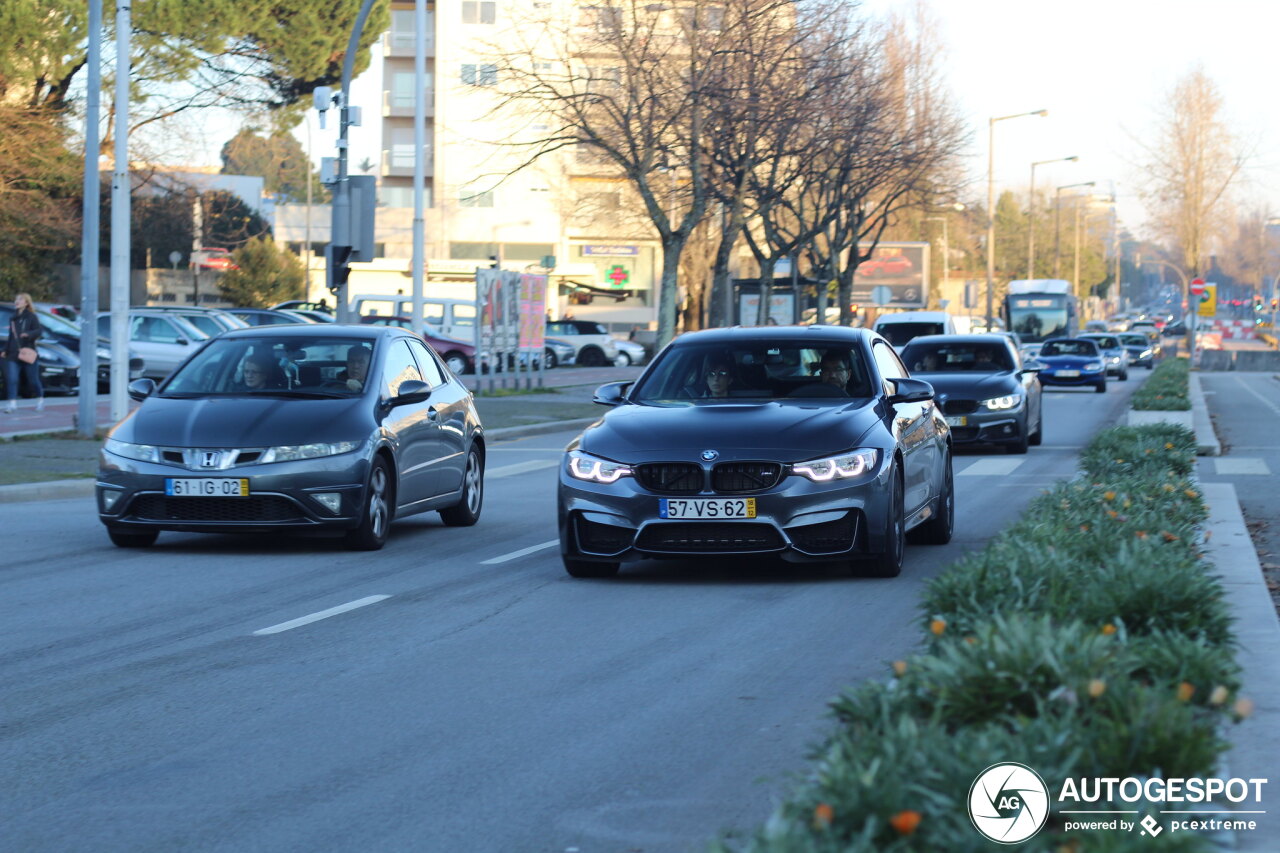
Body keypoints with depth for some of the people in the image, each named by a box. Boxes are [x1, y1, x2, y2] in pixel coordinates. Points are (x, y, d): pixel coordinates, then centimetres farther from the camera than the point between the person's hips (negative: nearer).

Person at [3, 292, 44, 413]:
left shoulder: (31, 317, -3)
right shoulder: (13, 319, 15)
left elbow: (39, 331, -15)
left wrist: (28, 334, -33)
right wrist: (5, 350, 20)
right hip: (13, 355, 4)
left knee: (33, 380, 6)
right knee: (11, 379, -11)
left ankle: (40, 399, 27)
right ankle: (12, 403, -13)